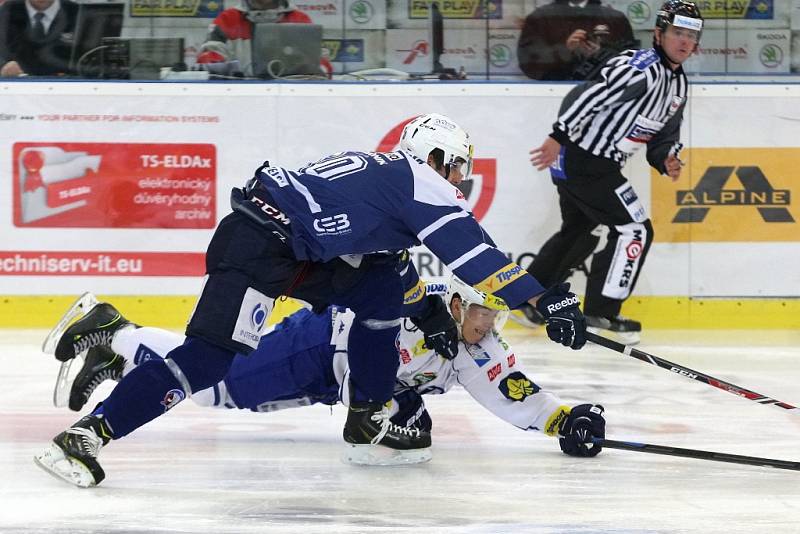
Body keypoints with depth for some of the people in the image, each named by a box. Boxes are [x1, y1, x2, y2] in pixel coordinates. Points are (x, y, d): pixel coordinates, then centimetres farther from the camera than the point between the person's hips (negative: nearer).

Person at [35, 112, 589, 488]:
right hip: (257, 244, -10)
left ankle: (369, 419, 18)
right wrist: (547, 299, -6)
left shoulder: (383, 174, 25)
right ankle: (88, 431, -24)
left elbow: (387, 254, 37)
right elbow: (475, 255, -8)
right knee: (211, 356, -19)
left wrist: (427, 308, 33)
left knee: (387, 292, 17)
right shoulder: (423, 184, -1)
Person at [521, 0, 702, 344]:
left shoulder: (678, 85, 12)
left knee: (578, 232, 27)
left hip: (599, 165, 11)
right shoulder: (642, 67, -20)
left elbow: (663, 135, 20)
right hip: (583, 158, -11)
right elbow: (587, 95, -27)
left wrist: (666, 160, -1)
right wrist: (559, 138, -31)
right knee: (635, 230, -10)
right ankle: (600, 314, -6)